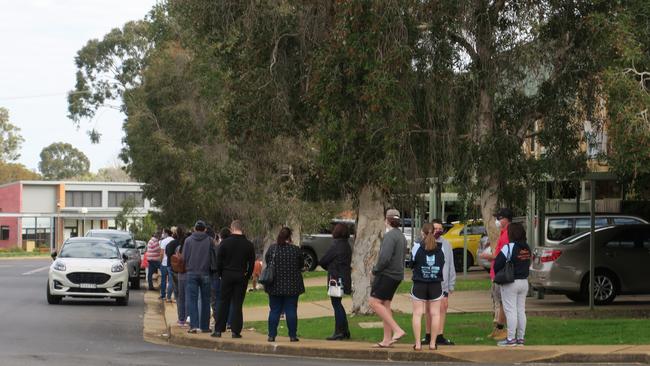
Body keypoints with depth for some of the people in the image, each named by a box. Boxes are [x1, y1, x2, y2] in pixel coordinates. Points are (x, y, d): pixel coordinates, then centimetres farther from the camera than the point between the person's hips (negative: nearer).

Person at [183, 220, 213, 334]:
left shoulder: (188, 240, 0)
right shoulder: (209, 241, -1)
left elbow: (184, 257, 1)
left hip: (192, 274, -1)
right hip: (205, 274, 1)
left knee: (192, 300, -1)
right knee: (205, 301, 9)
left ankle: (194, 325, -14)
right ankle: (204, 326, 11)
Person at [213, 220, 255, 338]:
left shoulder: (225, 243, -4)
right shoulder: (249, 245, -1)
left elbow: (219, 261, -1)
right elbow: (252, 263, 2)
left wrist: (220, 274, 10)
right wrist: (247, 276, 11)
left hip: (227, 275, 0)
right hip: (241, 277, 0)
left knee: (223, 303, 6)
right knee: (237, 304, 3)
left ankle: (218, 330, 4)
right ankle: (236, 331, 0)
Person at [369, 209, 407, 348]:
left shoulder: (390, 236, -16)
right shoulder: (402, 237, 17)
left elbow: (385, 257, -26)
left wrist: (376, 269, -10)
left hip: (386, 274, -10)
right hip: (397, 275, 10)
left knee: (374, 302, -9)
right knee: (385, 305, 12)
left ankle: (397, 330, -17)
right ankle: (387, 339, 11)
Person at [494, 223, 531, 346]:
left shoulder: (508, 247, -15)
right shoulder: (527, 248, 9)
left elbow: (498, 264, -16)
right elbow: (528, 264, 13)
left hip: (510, 283, -7)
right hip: (524, 282, 7)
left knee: (510, 311, -5)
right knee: (521, 310, 10)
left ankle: (511, 339, -5)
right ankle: (520, 338, 13)